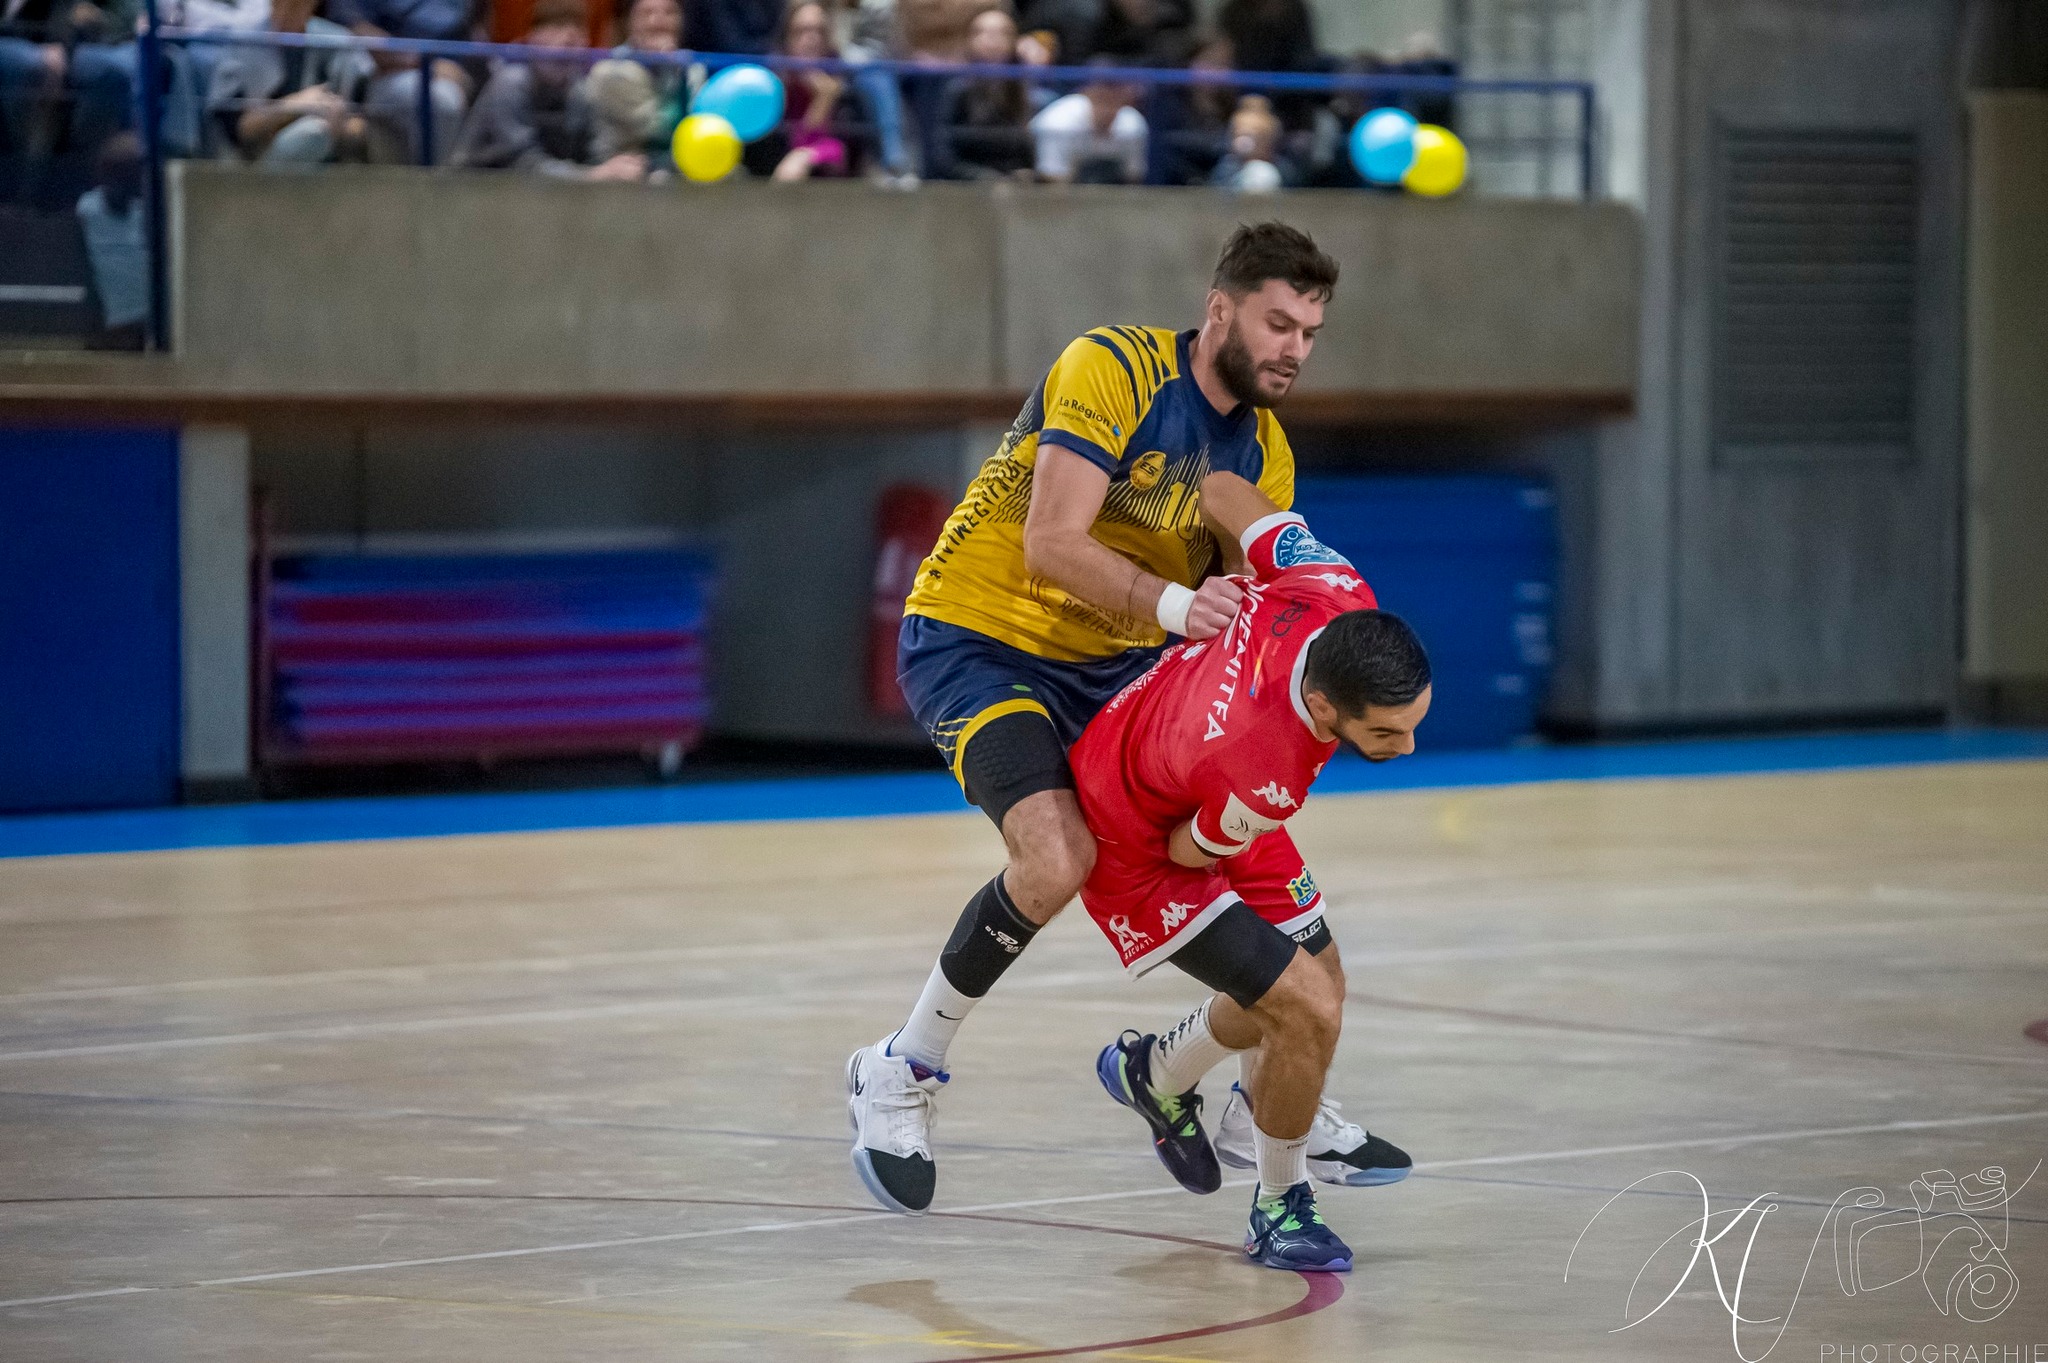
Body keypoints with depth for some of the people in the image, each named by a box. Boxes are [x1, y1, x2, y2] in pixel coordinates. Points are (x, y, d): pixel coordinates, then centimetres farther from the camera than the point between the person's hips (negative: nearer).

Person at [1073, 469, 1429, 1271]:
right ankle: (1279, 1209, 9)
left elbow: (1223, 493, -14)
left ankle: (1156, 1077, 50)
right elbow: (1190, 853, -20)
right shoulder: (1262, 775, -46)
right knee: (1309, 1012, -17)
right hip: (1137, 850, -8)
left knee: (1315, 984, 22)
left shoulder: (1338, 597, -32)